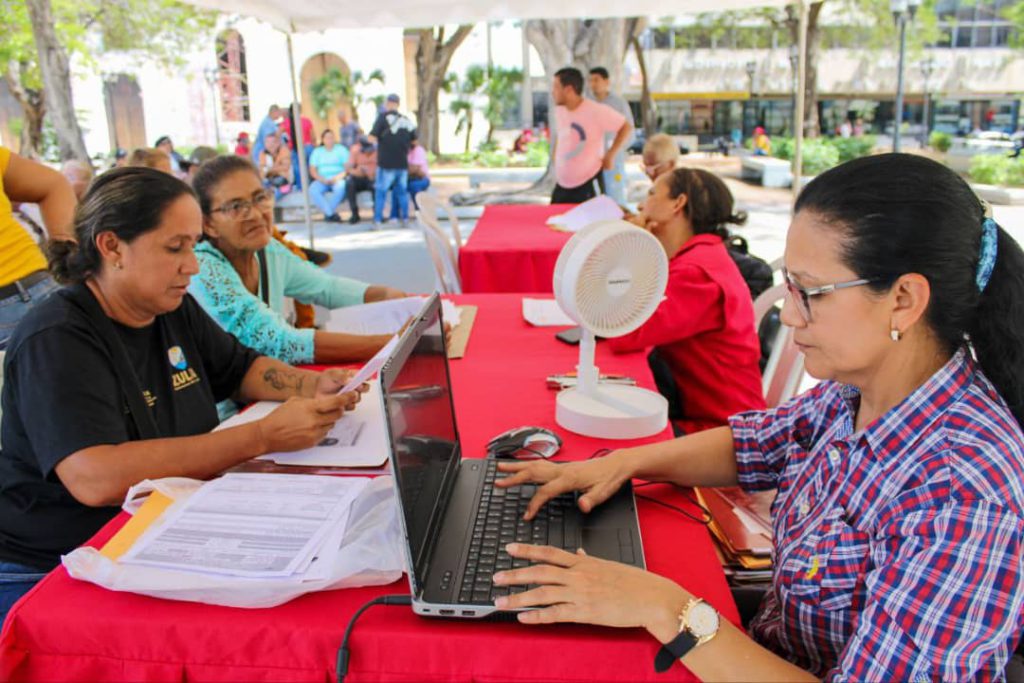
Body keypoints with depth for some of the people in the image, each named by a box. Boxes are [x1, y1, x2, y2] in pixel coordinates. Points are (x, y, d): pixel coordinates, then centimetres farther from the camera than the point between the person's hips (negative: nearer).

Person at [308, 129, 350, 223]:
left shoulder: (341, 149, 10)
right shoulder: (317, 151, 15)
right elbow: (312, 170, 6)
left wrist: (337, 178, -16)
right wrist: (323, 180, -12)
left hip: (338, 180, -2)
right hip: (322, 181, 2)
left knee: (341, 187, -38)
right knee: (312, 190, -31)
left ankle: (328, 213, -25)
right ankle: (332, 214, -32)